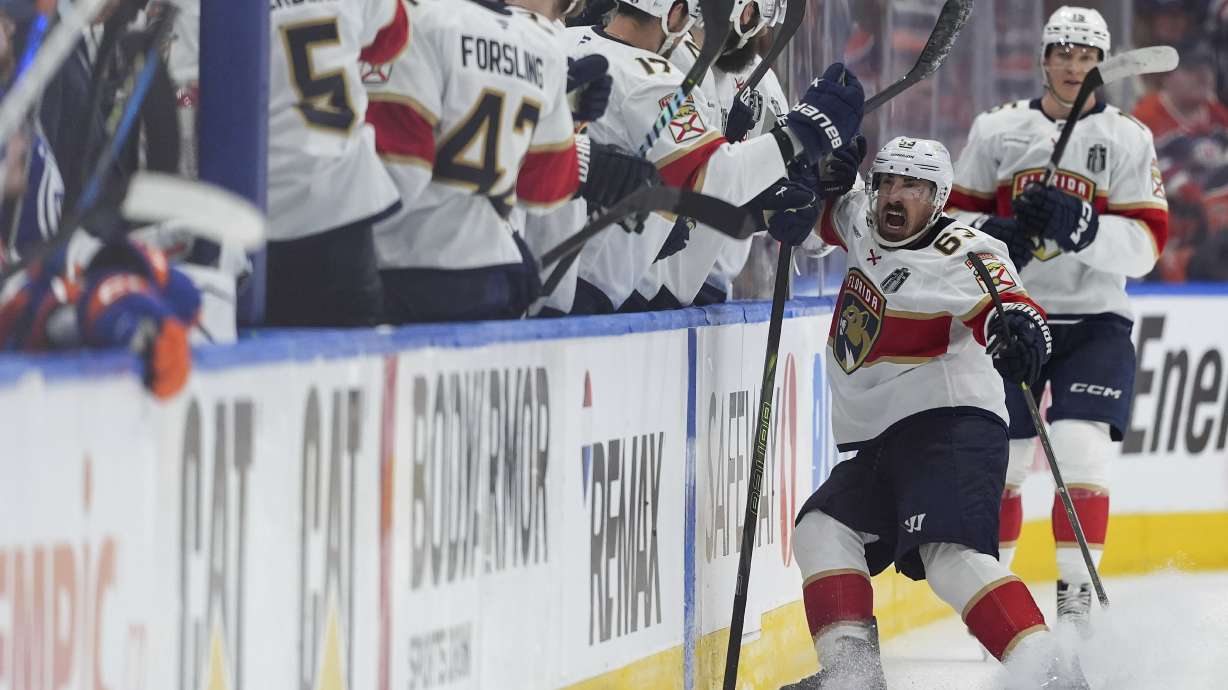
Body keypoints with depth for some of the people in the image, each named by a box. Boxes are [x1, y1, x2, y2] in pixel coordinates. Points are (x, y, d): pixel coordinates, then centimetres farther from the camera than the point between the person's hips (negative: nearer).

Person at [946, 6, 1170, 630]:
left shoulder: (1127, 139, -1)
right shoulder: (997, 130, 4)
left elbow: (1145, 245, -9)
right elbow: (958, 212, 9)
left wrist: (1079, 225, -26)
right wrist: (988, 239, -13)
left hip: (1095, 323, -2)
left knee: (1080, 452, -16)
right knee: (1000, 458, 3)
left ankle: (1076, 598, -11)